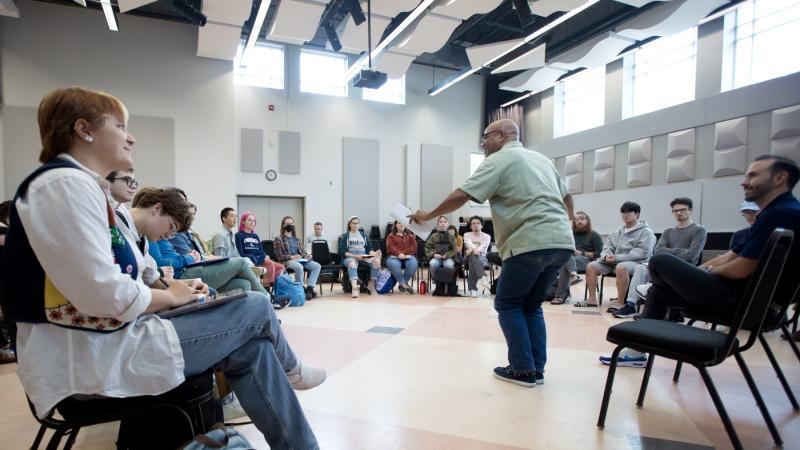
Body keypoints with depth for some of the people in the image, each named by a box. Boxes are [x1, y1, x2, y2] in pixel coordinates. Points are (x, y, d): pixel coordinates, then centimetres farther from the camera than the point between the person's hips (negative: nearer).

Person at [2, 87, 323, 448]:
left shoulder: (81, 186, 15)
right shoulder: (67, 183, -17)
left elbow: (100, 285, 15)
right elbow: (102, 294, -25)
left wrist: (162, 290, 3)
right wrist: (170, 296, -8)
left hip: (103, 340, 10)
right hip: (90, 354, -10)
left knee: (250, 349, 2)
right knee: (256, 307, -5)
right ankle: (288, 370, 27)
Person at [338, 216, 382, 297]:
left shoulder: (363, 235, 21)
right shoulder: (345, 236, 10)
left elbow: (369, 248, 14)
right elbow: (342, 251, -1)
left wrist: (374, 253, -10)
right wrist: (354, 256, -17)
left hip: (364, 257, 3)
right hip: (350, 257, -3)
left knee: (377, 261, -28)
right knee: (352, 263, -40)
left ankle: (371, 284, -13)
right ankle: (354, 288, -56)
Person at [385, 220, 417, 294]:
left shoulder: (410, 235, 20)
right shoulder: (391, 236, 16)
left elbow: (413, 247, 6)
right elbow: (390, 247, -1)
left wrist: (404, 253, -11)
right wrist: (399, 253, -20)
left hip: (408, 256, 2)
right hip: (395, 257, -1)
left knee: (413, 264, -34)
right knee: (394, 264, -38)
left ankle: (402, 284, -20)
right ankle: (404, 284, -29)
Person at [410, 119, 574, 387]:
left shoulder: (498, 160, 0)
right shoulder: (541, 158, 23)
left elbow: (461, 196, -8)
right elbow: (567, 196, 28)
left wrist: (428, 216, 3)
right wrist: (566, 222, 46)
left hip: (532, 243, -8)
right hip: (561, 242, 8)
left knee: (508, 305, 7)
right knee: (531, 305, 18)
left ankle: (524, 370, 9)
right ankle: (537, 369, 19)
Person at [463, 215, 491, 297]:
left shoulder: (487, 236, 12)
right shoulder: (467, 235, 15)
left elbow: (483, 246, -11)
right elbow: (469, 244, -10)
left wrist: (472, 250, -32)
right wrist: (475, 249, -36)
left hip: (482, 258, 0)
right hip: (468, 258, 0)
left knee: (474, 258, -38)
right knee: (473, 255, -39)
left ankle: (473, 288, -46)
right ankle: (482, 278, -60)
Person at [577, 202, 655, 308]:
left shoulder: (646, 232, -1)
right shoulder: (618, 231, 19)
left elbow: (642, 252, -14)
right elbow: (608, 247, 18)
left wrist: (617, 257, -20)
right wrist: (606, 256, -9)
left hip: (636, 262, -7)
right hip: (614, 262, 7)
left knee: (621, 267, -39)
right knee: (591, 266, -10)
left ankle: (620, 302, -29)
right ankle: (592, 299, -6)